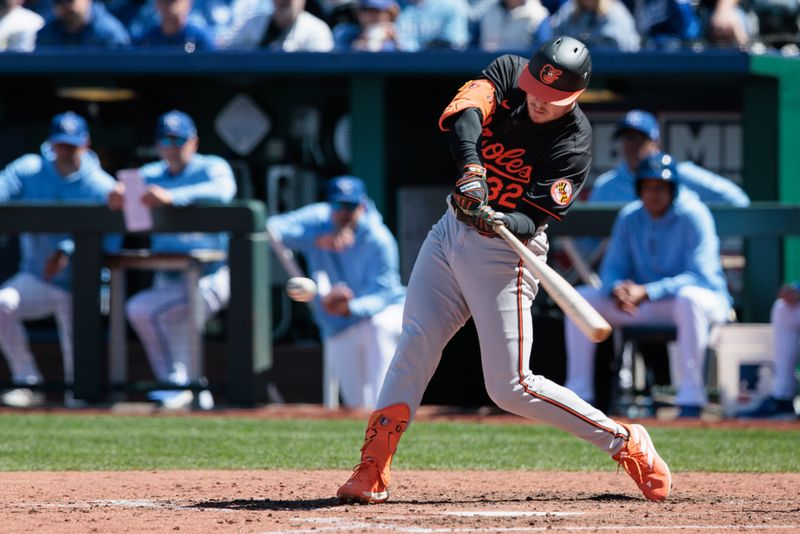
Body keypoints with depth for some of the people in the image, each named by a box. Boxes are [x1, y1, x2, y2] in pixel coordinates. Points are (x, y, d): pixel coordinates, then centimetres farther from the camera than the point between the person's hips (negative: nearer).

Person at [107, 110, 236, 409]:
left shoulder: (212, 168, -5)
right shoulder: (150, 175, 12)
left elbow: (222, 190, -29)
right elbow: (118, 199, -1)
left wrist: (170, 197, -42)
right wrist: (117, 198, -27)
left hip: (209, 280, -7)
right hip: (167, 281, 7)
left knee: (141, 308, -26)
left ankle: (176, 383, -17)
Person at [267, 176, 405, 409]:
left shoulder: (379, 240, -21)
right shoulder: (319, 220, -12)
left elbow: (381, 295, -29)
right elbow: (274, 228, -27)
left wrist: (350, 308, -50)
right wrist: (319, 241, -40)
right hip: (339, 332, 3)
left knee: (378, 325, -40)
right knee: (357, 406, -3)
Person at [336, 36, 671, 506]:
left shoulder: (574, 145, -17)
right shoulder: (507, 73, -5)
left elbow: (533, 220, -22)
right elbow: (466, 109, -25)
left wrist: (497, 221, -43)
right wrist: (472, 168, -42)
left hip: (505, 254, -5)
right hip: (451, 231, 5)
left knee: (511, 387, -8)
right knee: (415, 344, -2)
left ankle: (627, 444, 4)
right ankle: (372, 474, 2)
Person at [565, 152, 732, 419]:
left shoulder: (692, 216, -15)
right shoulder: (629, 218, 2)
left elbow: (700, 276, -24)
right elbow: (611, 270, 4)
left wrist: (646, 292, -33)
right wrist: (617, 289, -23)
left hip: (709, 299, -6)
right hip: (647, 307, 6)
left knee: (689, 298, -42)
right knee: (580, 299, -7)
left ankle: (691, 402, -40)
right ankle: (578, 395, -8)